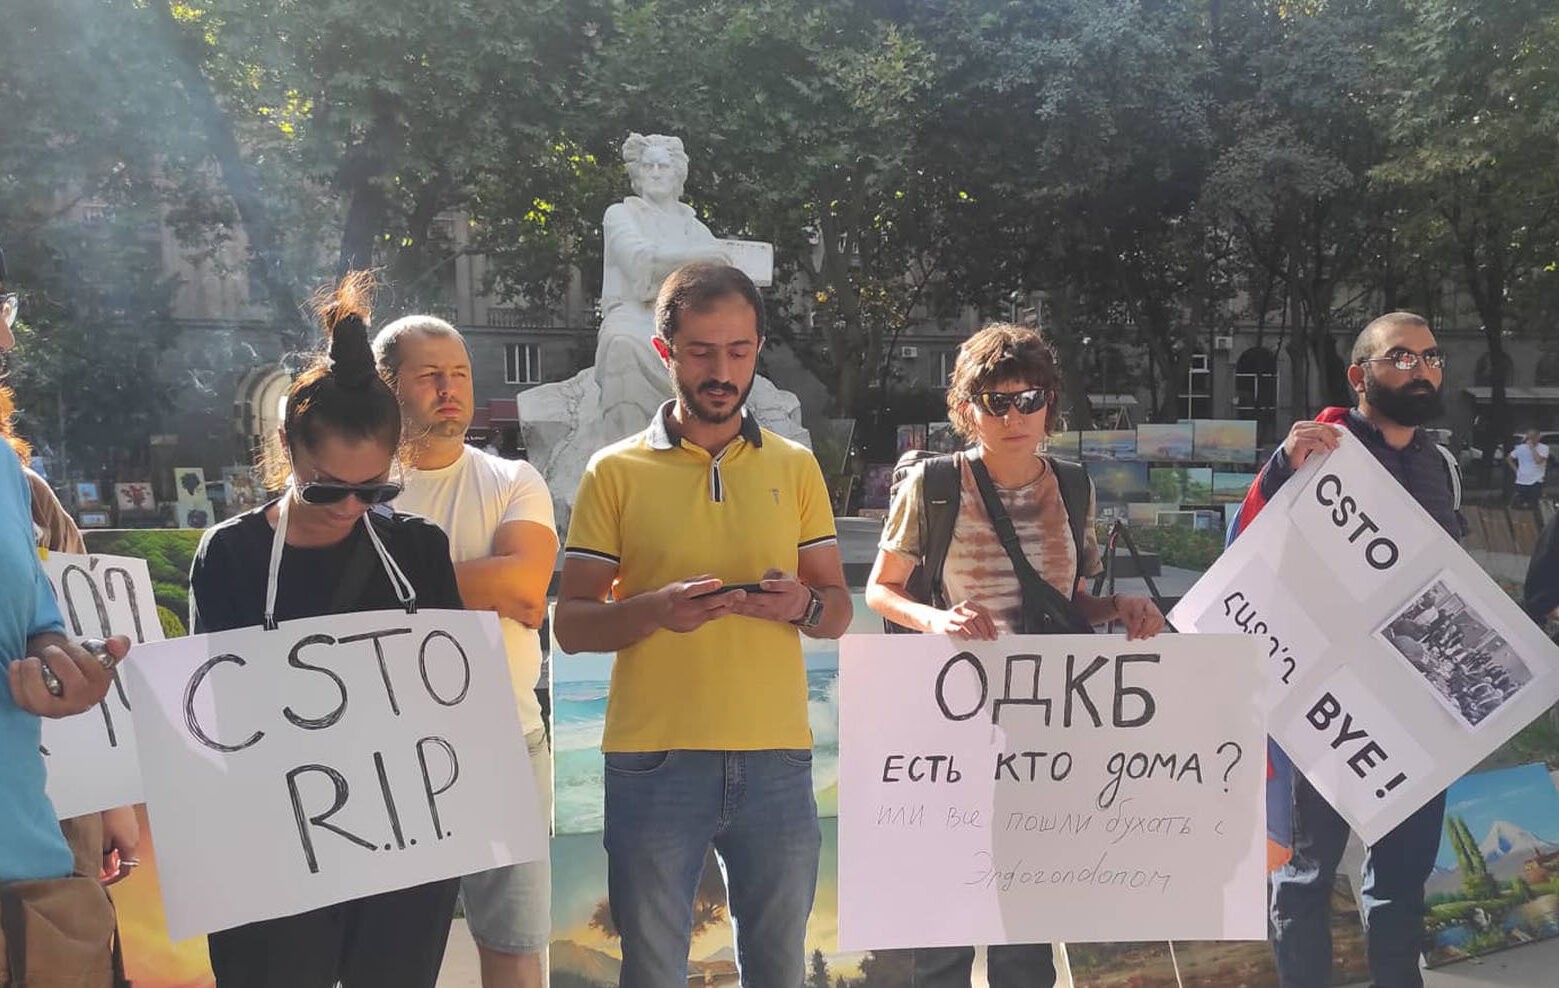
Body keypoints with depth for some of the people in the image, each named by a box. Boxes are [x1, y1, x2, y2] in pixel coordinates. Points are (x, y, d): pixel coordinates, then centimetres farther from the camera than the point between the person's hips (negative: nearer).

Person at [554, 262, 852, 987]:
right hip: (652, 761, -2)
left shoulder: (795, 467, 10)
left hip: (776, 759, 2)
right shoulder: (615, 472, 3)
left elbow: (838, 611, 11)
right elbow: (571, 625, 0)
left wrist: (803, 605, -12)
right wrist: (655, 609, -20)